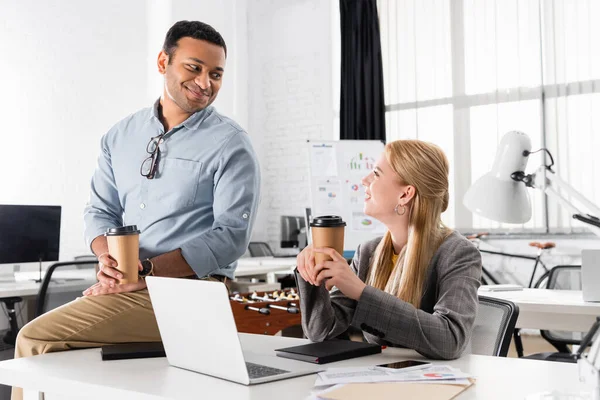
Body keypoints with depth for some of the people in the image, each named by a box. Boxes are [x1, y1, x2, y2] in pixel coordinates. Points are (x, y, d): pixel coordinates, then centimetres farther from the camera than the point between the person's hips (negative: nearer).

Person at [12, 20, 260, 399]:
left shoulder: (231, 145, -4)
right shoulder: (122, 135, 13)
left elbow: (230, 236, -12)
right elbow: (101, 211, 13)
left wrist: (145, 270, -17)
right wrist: (110, 258, -10)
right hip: (126, 286, 6)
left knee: (37, 339, -18)